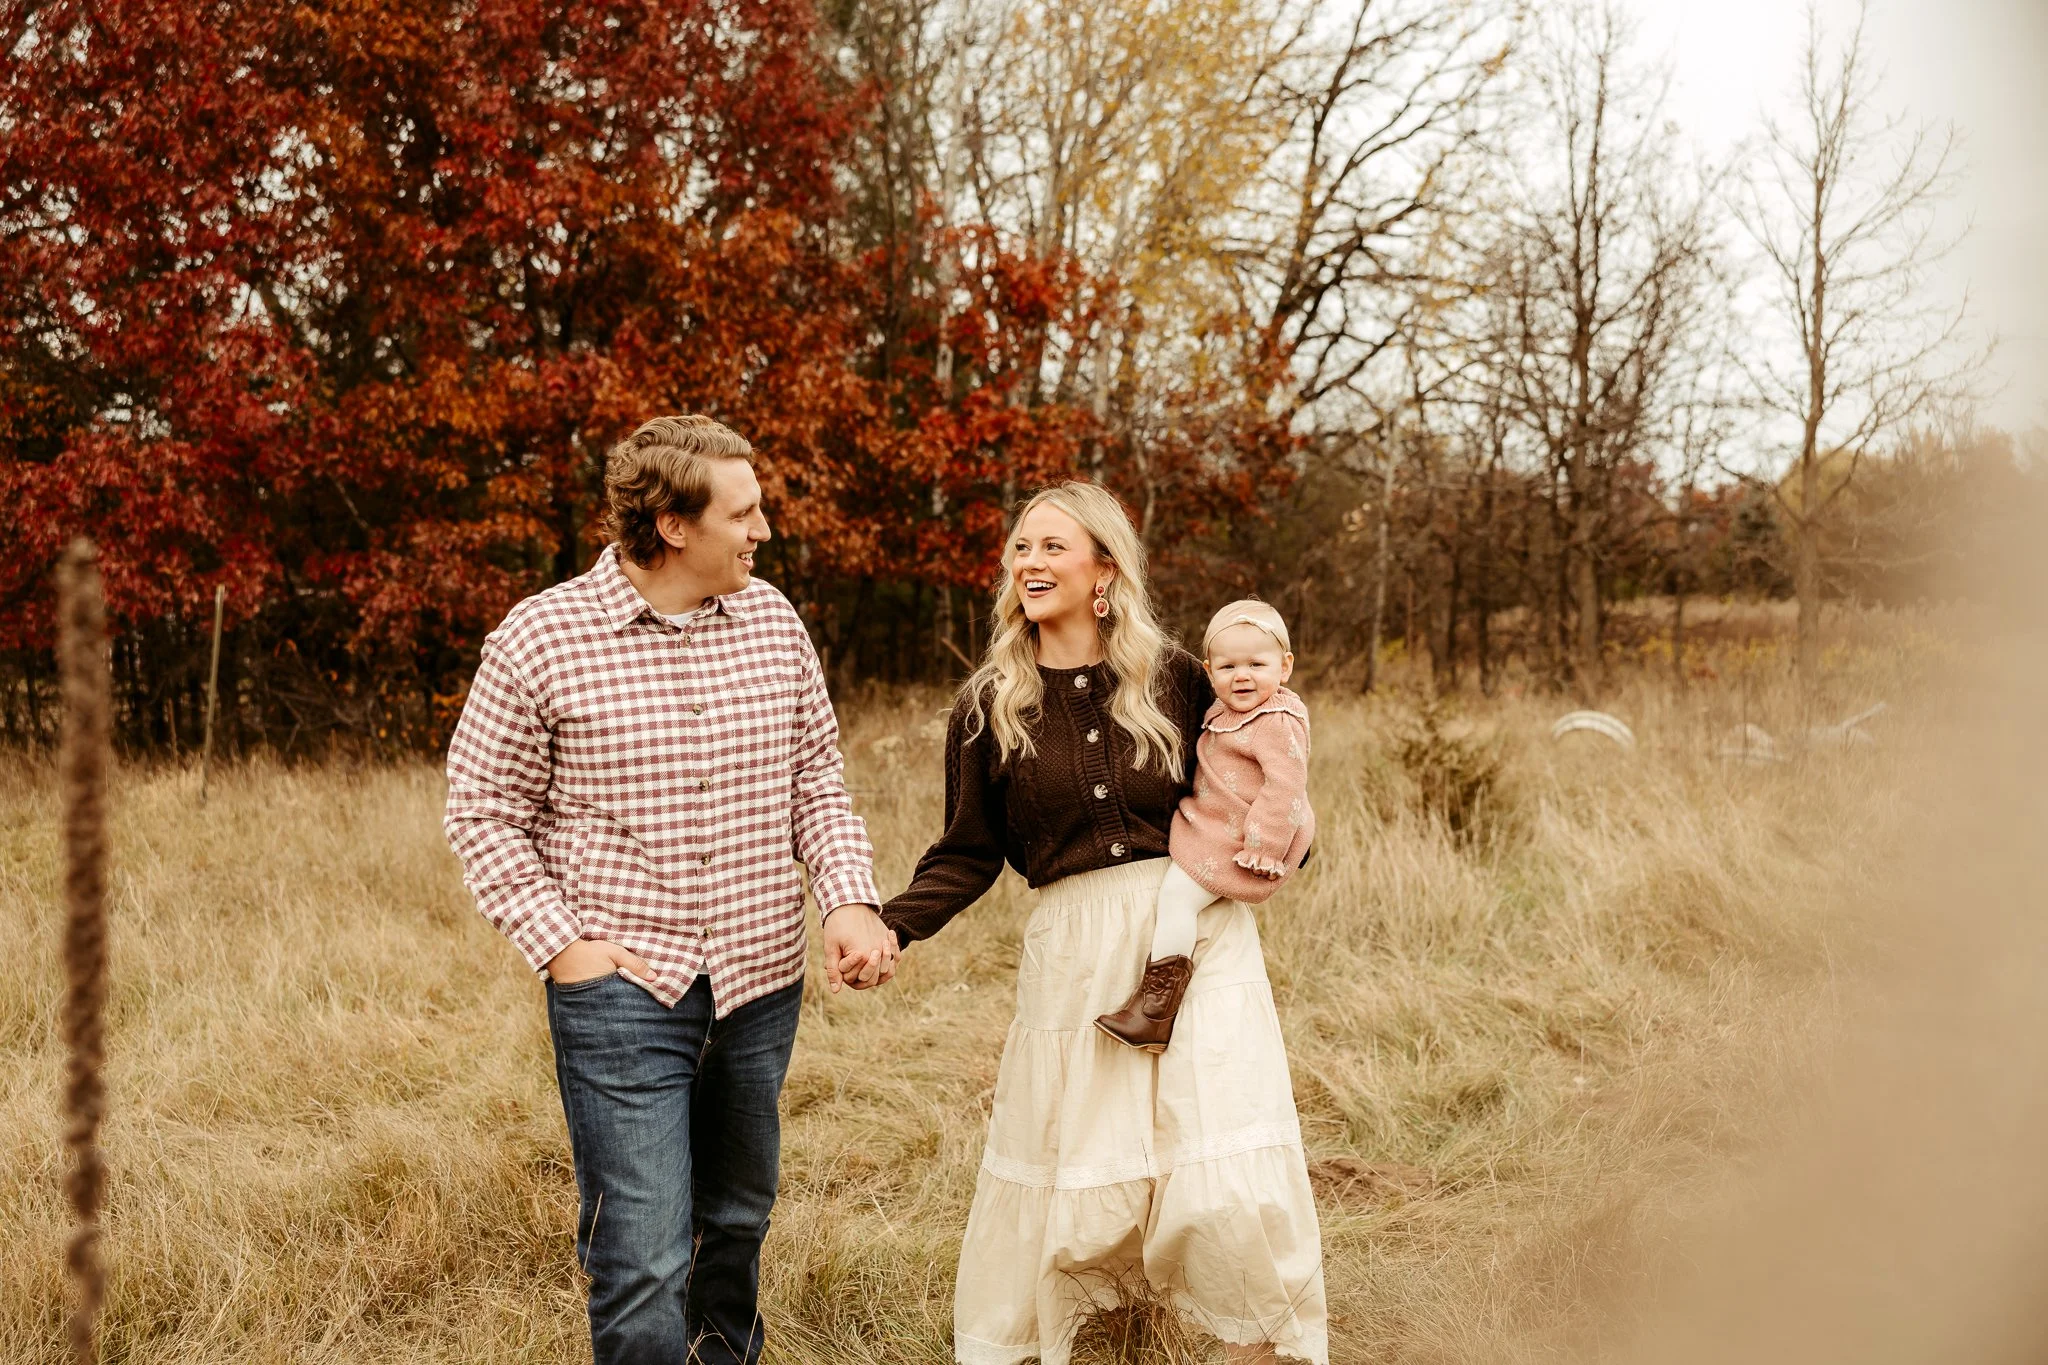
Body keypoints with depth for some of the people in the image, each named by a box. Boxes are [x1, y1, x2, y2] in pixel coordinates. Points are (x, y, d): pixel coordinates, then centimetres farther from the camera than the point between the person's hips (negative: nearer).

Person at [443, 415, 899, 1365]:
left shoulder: (772, 619, 4)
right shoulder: (540, 638, -9)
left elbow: (817, 784, 11)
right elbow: (483, 813, -3)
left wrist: (851, 900, -4)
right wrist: (560, 943, -11)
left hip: (762, 985, 5)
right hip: (622, 992, -5)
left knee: (737, 1222, 20)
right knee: (644, 1262, -8)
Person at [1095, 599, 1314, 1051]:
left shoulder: (1277, 722, -20)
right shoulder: (1225, 713, 11)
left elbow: (1285, 785, -27)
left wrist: (1265, 845, -28)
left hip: (1237, 842, -11)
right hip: (1212, 827, 11)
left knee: (1177, 894, -16)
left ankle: (1155, 1014, -15)